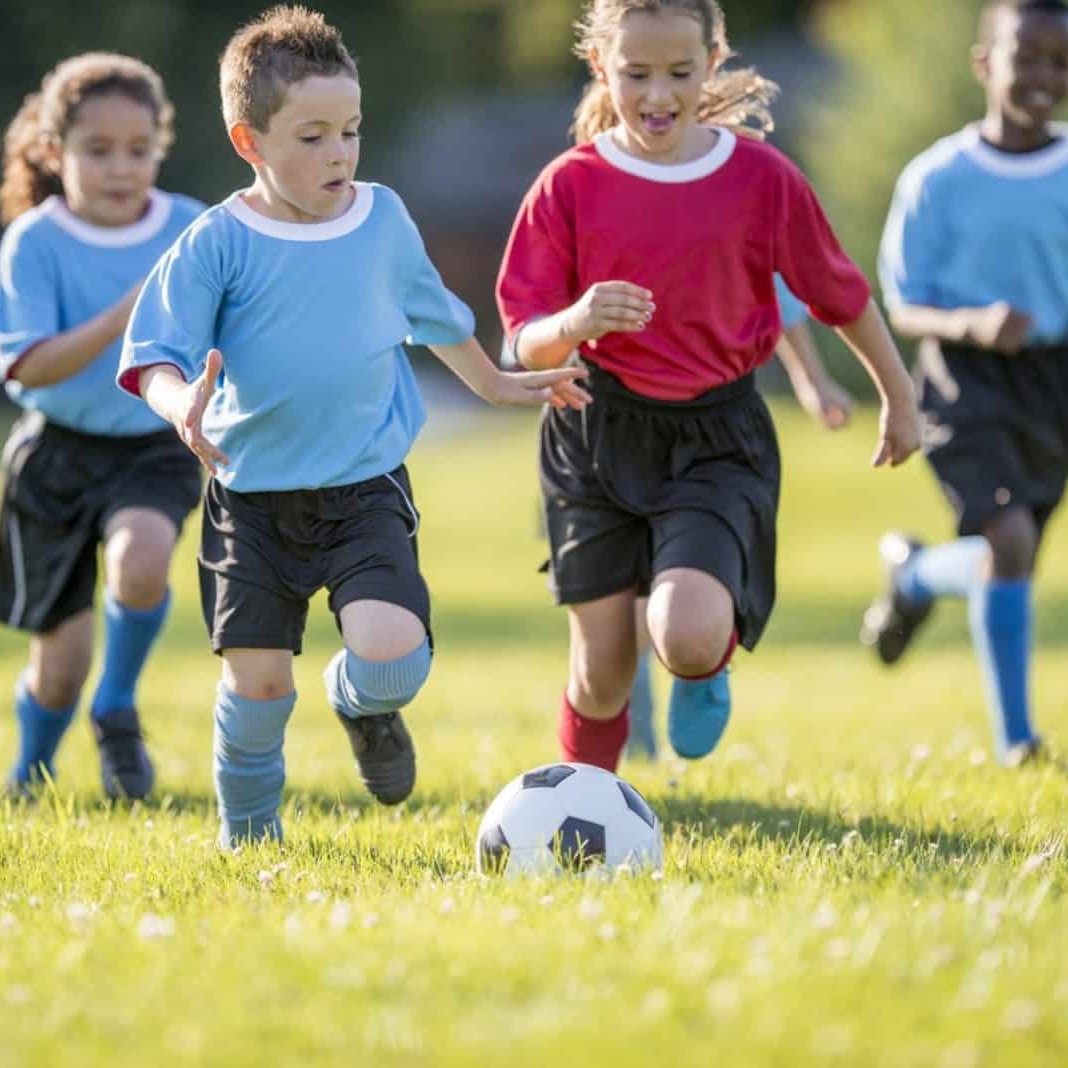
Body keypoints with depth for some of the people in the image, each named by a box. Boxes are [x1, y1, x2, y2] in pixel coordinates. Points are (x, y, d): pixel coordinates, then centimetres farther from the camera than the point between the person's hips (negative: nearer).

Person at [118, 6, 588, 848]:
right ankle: (248, 832, 25)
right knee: (257, 676, 0)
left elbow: (434, 314, 23)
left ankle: (363, 703, 20)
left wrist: (496, 384, 34)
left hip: (368, 490, 1)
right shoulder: (219, 243, -7)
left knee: (394, 657, -17)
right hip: (253, 499, -1)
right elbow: (156, 356, -12)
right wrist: (183, 402, -34)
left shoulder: (383, 219, 5)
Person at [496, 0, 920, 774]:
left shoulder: (761, 177, -5)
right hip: (599, 432, 1)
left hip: (716, 436, -1)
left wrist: (899, 398, 19)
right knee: (602, 674, 3)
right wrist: (574, 323, -30)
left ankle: (708, 673, 17)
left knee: (688, 638, -23)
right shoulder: (570, 186, -5)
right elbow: (525, 343, -7)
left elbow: (840, 292, 9)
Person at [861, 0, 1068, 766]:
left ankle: (913, 573, 48)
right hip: (967, 380, -4)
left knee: (1005, 560, 12)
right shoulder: (937, 181, -6)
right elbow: (905, 310, -4)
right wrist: (972, 324, -24)